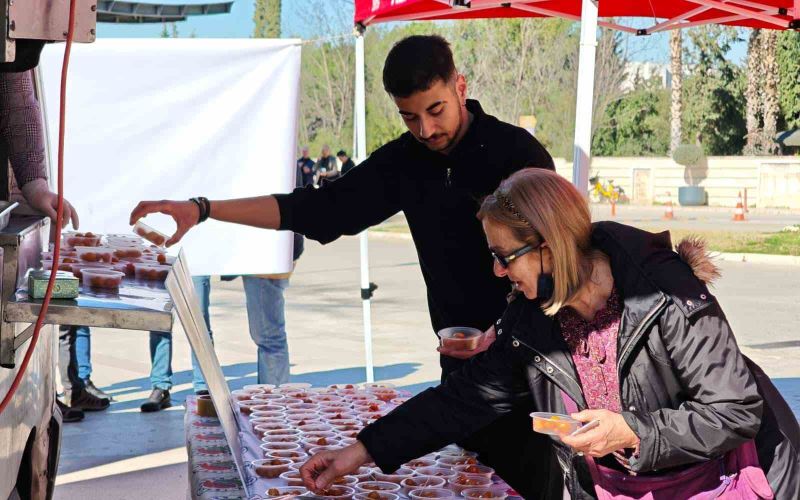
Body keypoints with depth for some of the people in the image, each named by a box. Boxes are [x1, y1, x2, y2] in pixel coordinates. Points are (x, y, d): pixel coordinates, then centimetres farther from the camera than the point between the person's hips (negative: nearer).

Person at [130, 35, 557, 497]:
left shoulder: (516, 152, -11)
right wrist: (204, 210, -5)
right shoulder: (406, 160, 4)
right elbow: (320, 209, 2)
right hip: (462, 356, 5)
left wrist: (502, 332, -25)